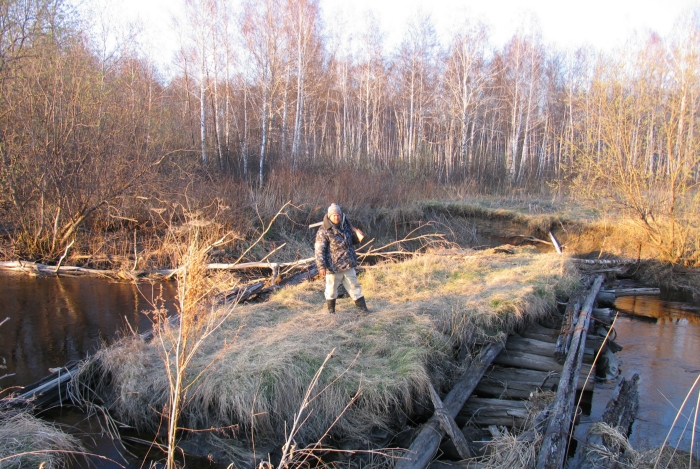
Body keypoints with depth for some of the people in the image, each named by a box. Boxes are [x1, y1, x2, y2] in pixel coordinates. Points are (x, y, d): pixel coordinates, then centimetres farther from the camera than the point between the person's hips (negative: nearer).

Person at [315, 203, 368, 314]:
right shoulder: (324, 231, -12)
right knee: (331, 289, 8)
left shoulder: (346, 226, 6)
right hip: (333, 267, -5)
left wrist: (358, 236, -1)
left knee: (354, 286, 11)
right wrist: (321, 266, -18)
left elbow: (352, 241, 22)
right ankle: (331, 310, 26)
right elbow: (319, 250, -13)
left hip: (348, 265, 5)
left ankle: (362, 308, 20)